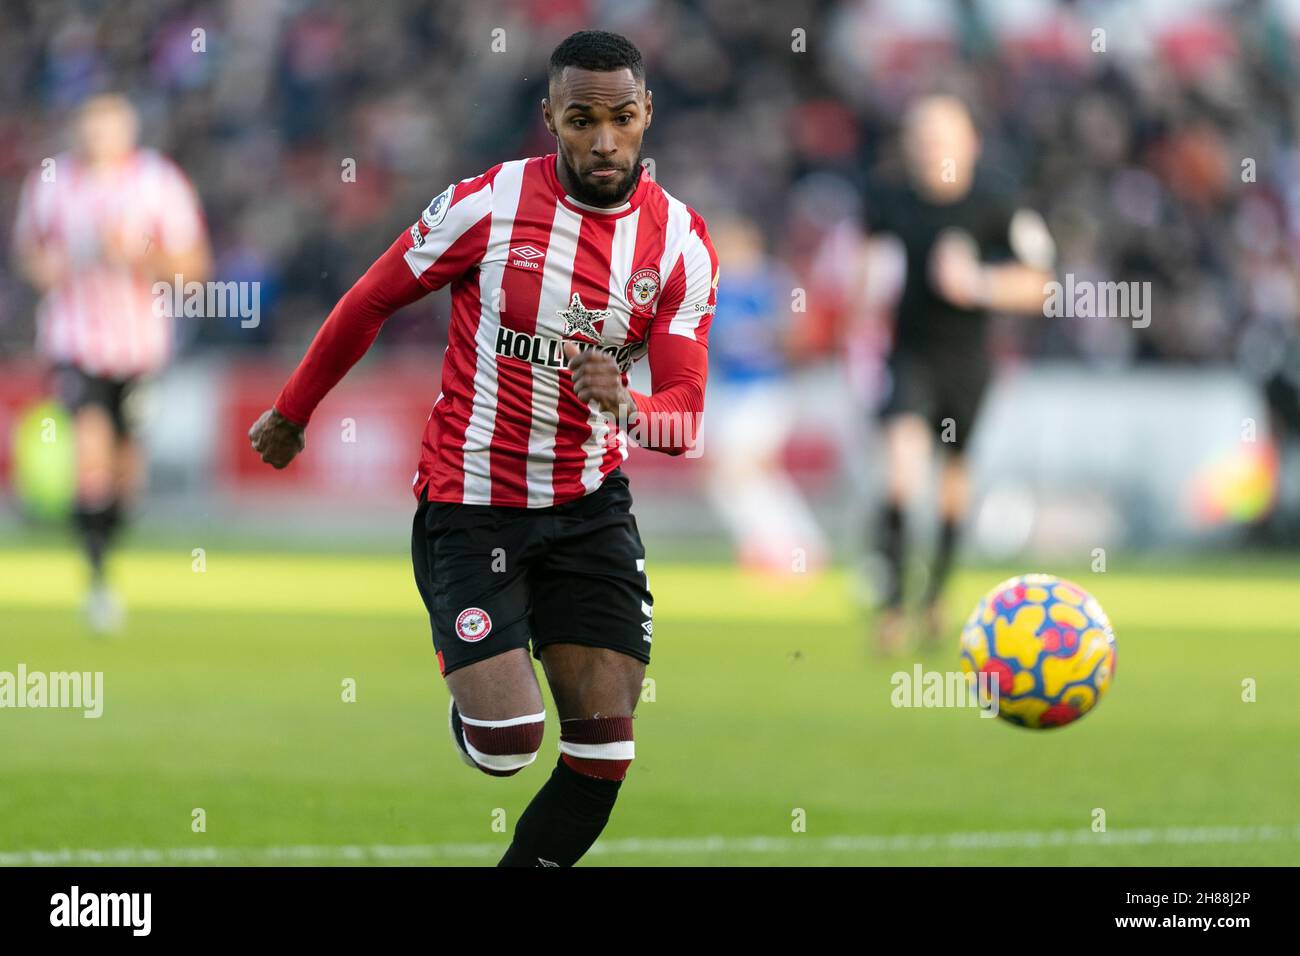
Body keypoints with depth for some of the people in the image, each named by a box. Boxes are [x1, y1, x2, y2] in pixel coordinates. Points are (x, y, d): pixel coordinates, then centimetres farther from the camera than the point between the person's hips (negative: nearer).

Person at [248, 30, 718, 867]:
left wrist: (623, 408, -31)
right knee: (508, 742, -14)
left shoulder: (682, 244, -5)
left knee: (606, 746, -7)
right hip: (470, 506, -3)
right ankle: (472, 699, 24)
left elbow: (687, 416, -8)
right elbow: (370, 303, 1)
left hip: (589, 507, 3)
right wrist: (291, 414, 11)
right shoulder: (487, 203, -13)